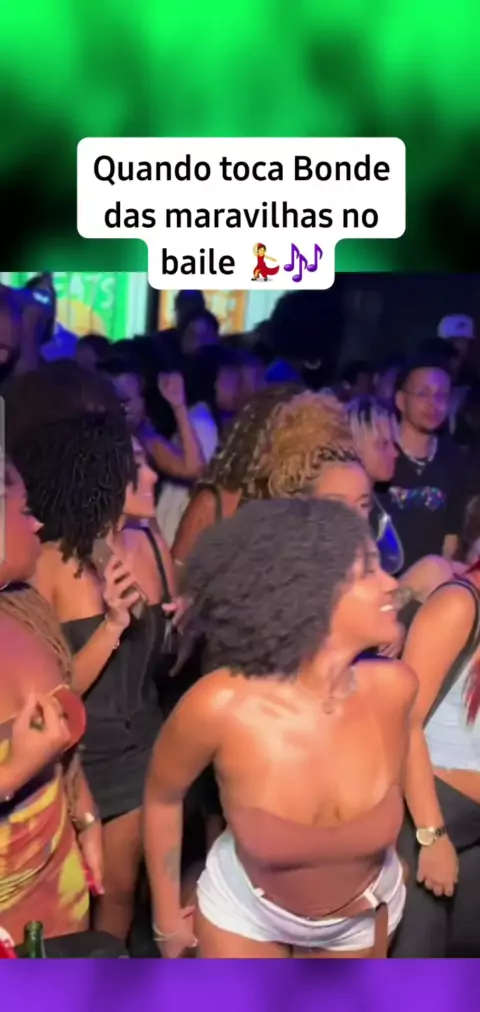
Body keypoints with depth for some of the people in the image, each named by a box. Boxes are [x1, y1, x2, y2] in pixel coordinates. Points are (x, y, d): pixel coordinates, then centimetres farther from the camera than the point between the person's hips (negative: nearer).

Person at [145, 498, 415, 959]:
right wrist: (166, 917, -3)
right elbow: (161, 798, -14)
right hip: (244, 909, -2)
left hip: (365, 914, 3)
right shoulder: (221, 704, -35)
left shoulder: (392, 687, -28)